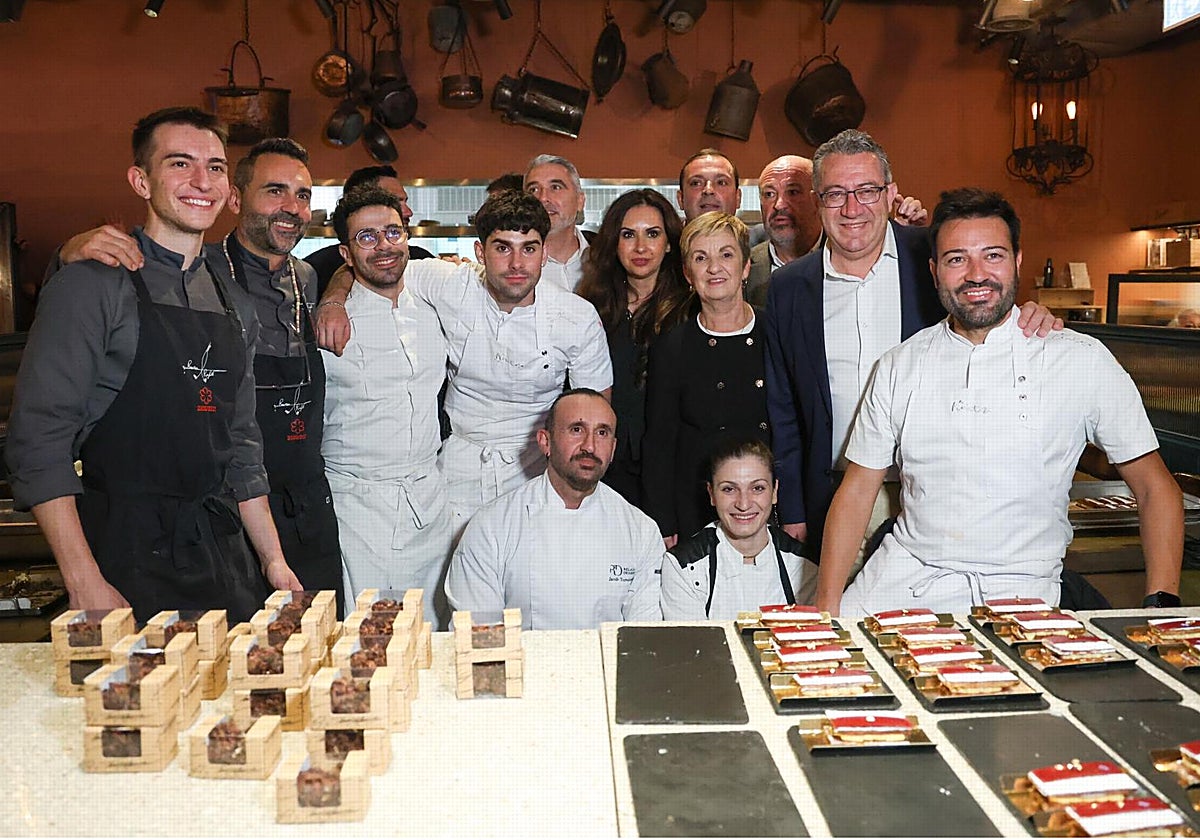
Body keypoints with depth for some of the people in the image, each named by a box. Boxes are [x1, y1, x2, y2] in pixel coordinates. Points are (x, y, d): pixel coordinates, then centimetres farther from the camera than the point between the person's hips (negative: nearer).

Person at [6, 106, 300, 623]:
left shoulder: (236, 308, 13)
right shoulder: (93, 286, -7)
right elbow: (37, 444, -12)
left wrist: (273, 562, 12)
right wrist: (85, 584, -18)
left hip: (224, 560, 6)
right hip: (127, 561, -5)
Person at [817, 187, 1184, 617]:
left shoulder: (1083, 362, 0)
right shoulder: (899, 367, 6)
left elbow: (1155, 487, 4)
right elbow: (856, 491, 7)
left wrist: (1161, 604, -10)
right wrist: (825, 609, -4)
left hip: (1016, 586, -2)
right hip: (905, 573, 2)